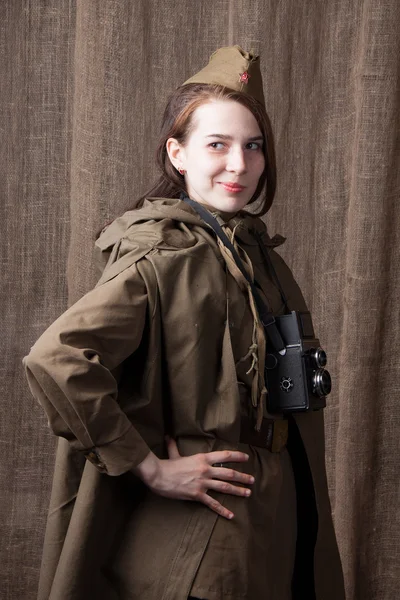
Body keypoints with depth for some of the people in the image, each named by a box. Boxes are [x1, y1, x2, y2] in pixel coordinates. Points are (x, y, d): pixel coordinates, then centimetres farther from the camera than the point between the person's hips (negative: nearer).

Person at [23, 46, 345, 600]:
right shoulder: (162, 257, -19)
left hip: (275, 522, 8)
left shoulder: (258, 251, 6)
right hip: (202, 540, -8)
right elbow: (56, 359, -31)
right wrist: (151, 468, -24)